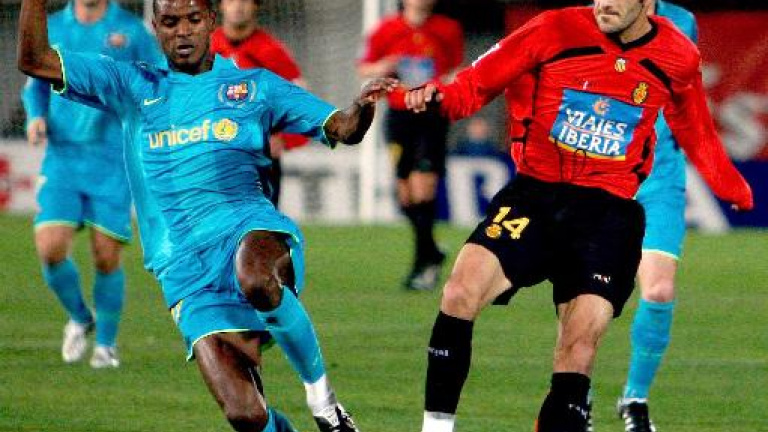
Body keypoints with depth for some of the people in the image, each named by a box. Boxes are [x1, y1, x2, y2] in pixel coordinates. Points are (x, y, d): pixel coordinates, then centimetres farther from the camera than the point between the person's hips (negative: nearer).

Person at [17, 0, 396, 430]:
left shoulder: (255, 85, 16)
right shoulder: (133, 86, 18)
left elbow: (342, 129, 10)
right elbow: (35, 61, 14)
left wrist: (364, 105, -12)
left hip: (252, 231, -1)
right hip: (187, 273, 1)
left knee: (256, 278, -42)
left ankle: (320, 389, -17)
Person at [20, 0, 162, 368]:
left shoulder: (131, 30, -2)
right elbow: (35, 86, 18)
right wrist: (35, 117, -2)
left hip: (113, 162, -2)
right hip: (62, 158, 2)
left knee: (106, 257, -3)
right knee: (50, 248, -12)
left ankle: (106, 344, 18)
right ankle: (79, 318, 17)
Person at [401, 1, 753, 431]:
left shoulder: (678, 58, 3)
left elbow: (698, 137, 22)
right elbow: (477, 85, 0)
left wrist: (740, 193, 20)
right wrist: (438, 96, -19)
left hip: (609, 210, 1)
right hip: (533, 196, -1)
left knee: (581, 342, -13)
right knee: (462, 291, -21)